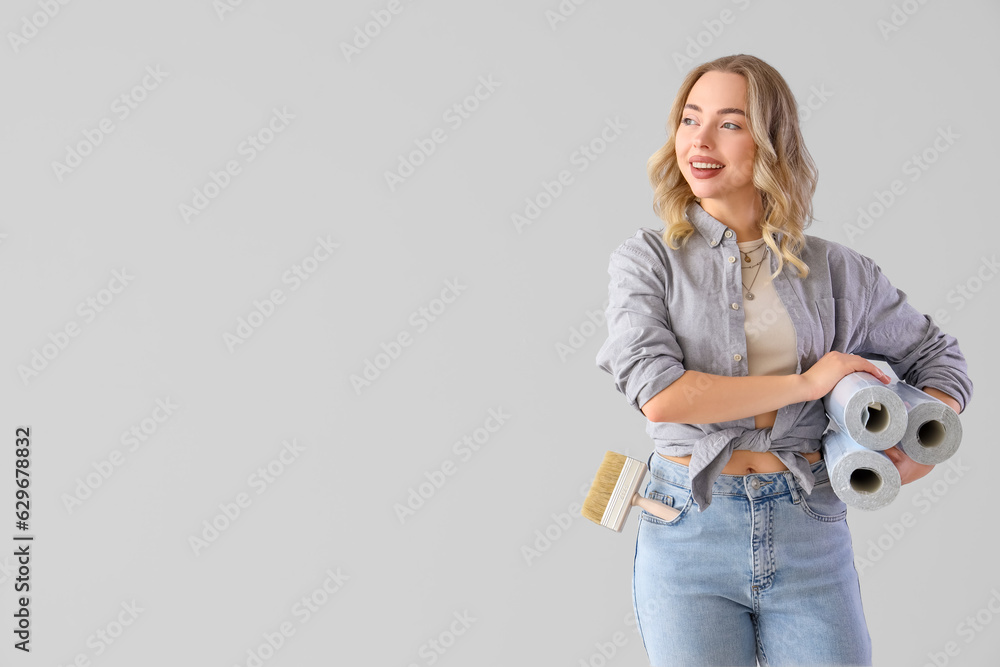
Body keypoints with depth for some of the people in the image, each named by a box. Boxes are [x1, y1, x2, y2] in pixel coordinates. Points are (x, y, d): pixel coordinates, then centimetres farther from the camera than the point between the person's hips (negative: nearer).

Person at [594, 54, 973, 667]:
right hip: (690, 535, -1)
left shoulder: (833, 269, 5)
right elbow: (660, 396, -15)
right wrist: (808, 382, -10)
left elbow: (939, 358, 17)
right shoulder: (648, 260, -1)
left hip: (809, 534, 2)